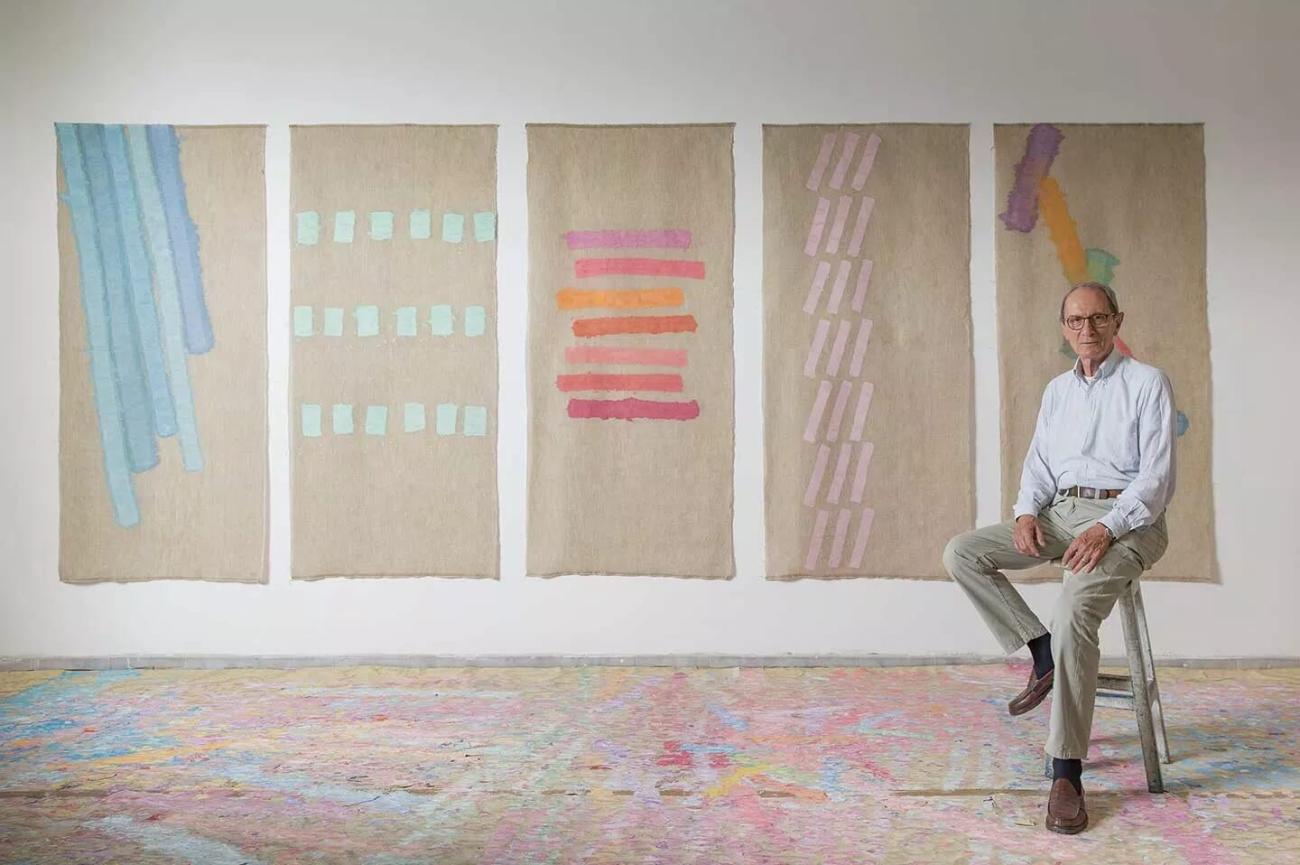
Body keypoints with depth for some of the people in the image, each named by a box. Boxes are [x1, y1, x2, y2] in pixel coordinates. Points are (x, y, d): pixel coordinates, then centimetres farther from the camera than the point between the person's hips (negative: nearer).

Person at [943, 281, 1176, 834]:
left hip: (1125, 519, -6)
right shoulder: (1057, 390, 19)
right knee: (962, 553, -12)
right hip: (1061, 513, 7)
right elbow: (1039, 462, 18)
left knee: (1074, 614, -32)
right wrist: (1027, 511, -4)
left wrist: (1106, 529, -23)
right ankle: (1043, 653, -4)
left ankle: (1067, 773, -25)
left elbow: (1156, 474, -8)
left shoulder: (1147, 383, 0)